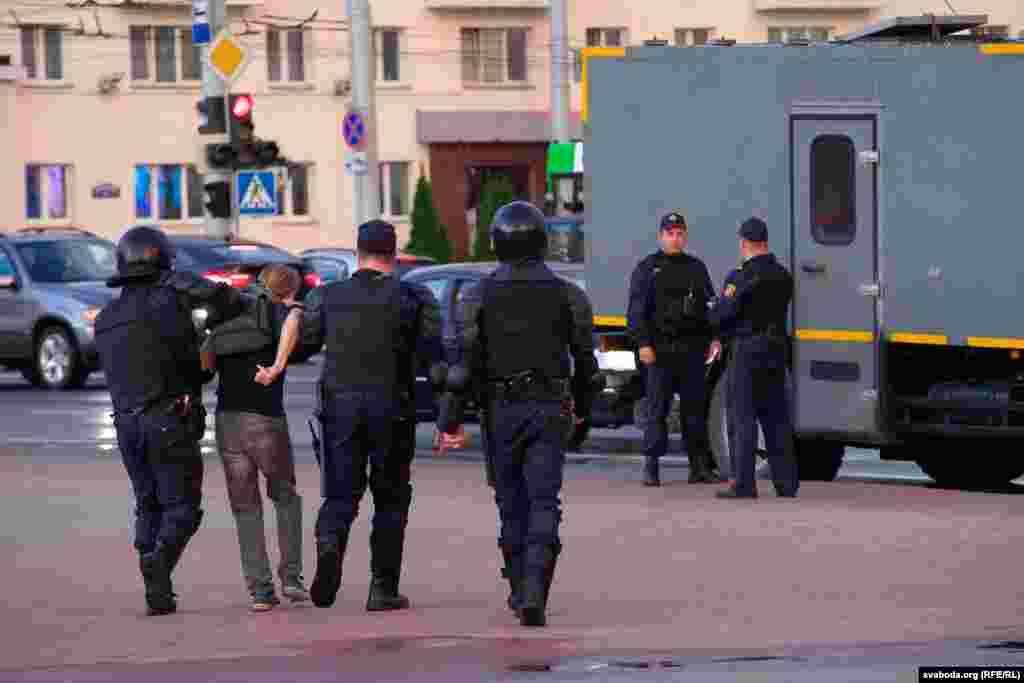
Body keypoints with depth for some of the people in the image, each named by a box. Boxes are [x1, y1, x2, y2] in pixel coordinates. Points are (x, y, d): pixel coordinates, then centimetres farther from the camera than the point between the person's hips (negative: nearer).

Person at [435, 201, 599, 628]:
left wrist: (450, 421, -5)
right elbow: (585, 360, 5)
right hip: (550, 410, 0)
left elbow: (463, 363, -8)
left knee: (512, 503, 14)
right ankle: (533, 595, -19)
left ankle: (521, 590, 23)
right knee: (544, 504, -3)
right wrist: (582, 407, 22)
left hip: (501, 411, 0)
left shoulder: (478, 297, -3)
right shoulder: (567, 296, -1)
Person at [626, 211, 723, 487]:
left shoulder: (696, 268, 16)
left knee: (695, 407, 5)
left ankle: (700, 466, 8)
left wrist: (714, 338, 5)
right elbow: (636, 309, -1)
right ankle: (651, 467, 0)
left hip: (692, 350, 3)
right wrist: (643, 343, -12)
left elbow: (710, 306, 17)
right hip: (660, 348, -3)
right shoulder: (647, 268, 5)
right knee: (656, 409, -3)